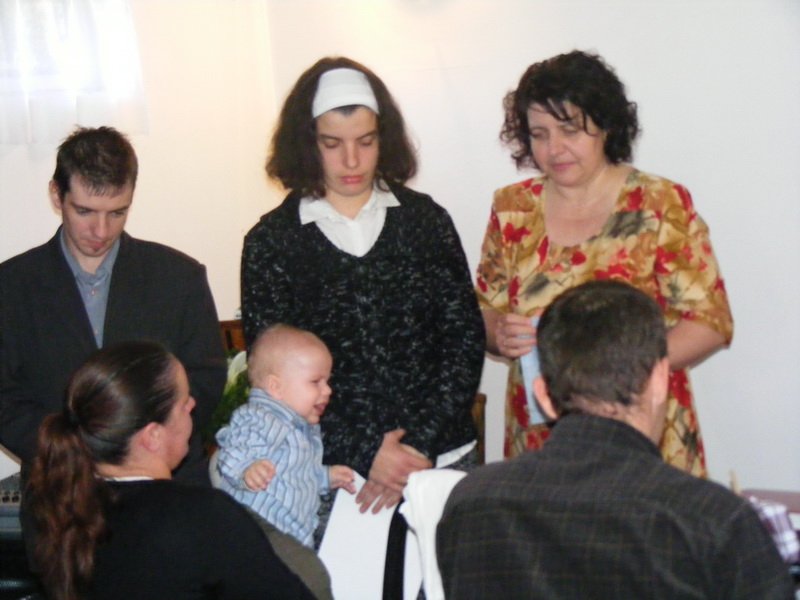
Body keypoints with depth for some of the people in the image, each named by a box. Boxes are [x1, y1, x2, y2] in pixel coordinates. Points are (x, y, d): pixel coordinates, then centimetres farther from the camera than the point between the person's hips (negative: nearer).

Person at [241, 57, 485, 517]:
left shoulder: (425, 220, 5)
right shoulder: (271, 242, 1)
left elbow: (465, 341, 3)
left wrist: (421, 445, -10)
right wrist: (365, 456, -13)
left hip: (442, 458, 2)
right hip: (332, 474, -1)